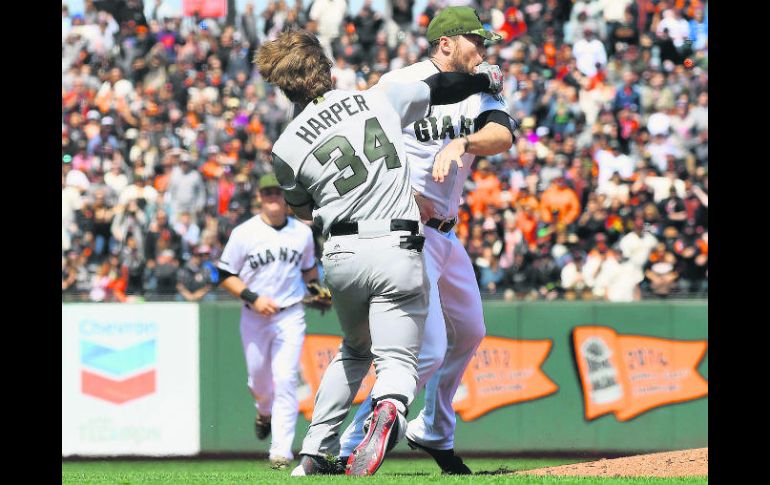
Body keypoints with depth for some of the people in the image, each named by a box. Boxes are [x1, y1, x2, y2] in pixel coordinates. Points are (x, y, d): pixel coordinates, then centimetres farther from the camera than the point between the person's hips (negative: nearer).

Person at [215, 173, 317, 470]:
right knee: (258, 379, 12)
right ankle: (265, 412, 48)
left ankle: (281, 450, -12)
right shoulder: (244, 233, -5)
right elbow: (225, 275, -2)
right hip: (254, 317, 0)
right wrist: (253, 298, -14)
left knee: (285, 379, -11)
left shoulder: (302, 232, 3)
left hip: (290, 315, 0)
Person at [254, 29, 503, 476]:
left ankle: (316, 453, 22)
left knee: (355, 350, 26)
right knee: (398, 360, -3)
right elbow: (441, 88, 21)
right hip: (398, 251, -2)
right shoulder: (381, 99, 4)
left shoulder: (288, 147, 2)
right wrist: (486, 78, 39)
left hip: (342, 255, 2)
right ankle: (389, 411, -38)